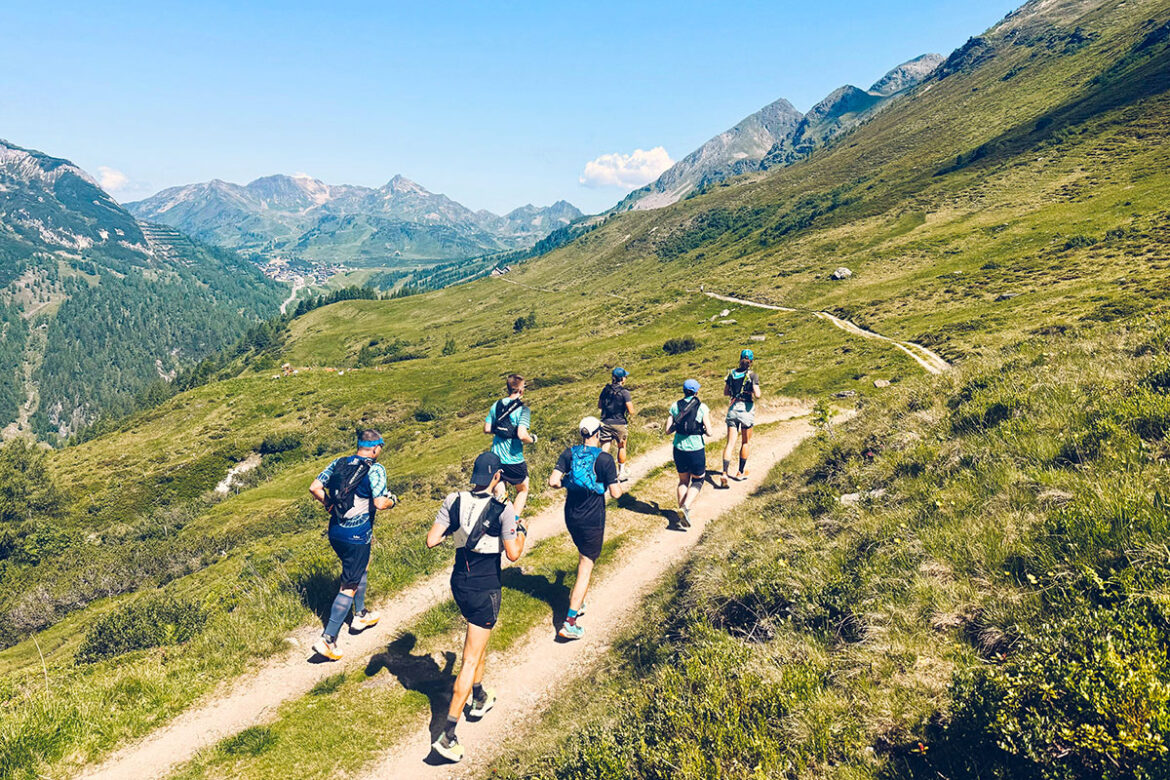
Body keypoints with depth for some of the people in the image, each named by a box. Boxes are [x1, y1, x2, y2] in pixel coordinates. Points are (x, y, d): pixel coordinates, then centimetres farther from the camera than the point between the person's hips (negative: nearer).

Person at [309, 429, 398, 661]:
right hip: (357, 537, -7)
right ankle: (327, 639, 1)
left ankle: (360, 616, 43)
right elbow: (380, 503, -23)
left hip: (335, 532, 7)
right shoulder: (375, 469, -15)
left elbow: (315, 488, 3)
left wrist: (331, 506, 16)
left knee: (362, 566, 30)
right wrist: (392, 500, -2)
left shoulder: (339, 462, 4)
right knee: (349, 587, 3)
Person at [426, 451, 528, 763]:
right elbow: (513, 553, -17)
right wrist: (522, 532, 1)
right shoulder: (503, 509, -18)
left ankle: (480, 698, 47)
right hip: (486, 589, -6)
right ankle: (447, 735, -1)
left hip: (459, 584, 6)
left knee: (479, 638, 31)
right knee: (471, 660, 1)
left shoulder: (454, 501, -5)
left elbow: (431, 540, -6)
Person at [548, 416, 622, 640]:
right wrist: (617, 482, 9)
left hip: (571, 517, 5)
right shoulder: (604, 459, -13)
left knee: (584, 557, 29)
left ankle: (579, 600, 37)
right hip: (592, 519, -5)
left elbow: (553, 481, -9)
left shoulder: (569, 454, -2)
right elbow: (615, 493, -12)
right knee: (586, 567, -1)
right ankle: (570, 621, -5)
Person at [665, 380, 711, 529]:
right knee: (697, 481, 16)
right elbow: (709, 432, -9)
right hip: (696, 449, -3)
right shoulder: (702, 407, -7)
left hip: (679, 449, 3)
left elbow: (667, 430, -1)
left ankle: (682, 515, 16)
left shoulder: (675, 406, 1)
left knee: (683, 481, 20)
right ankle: (686, 507, -8)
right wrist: (708, 420, 10)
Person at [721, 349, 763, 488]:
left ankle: (724, 473, -17)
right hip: (747, 409, -3)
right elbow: (757, 395, -18)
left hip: (733, 408, 3)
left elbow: (725, 392, 10)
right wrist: (754, 394, 3)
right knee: (745, 442, 15)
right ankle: (741, 472, 26)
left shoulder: (732, 373, 4)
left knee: (730, 443, -1)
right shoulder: (752, 375, -10)